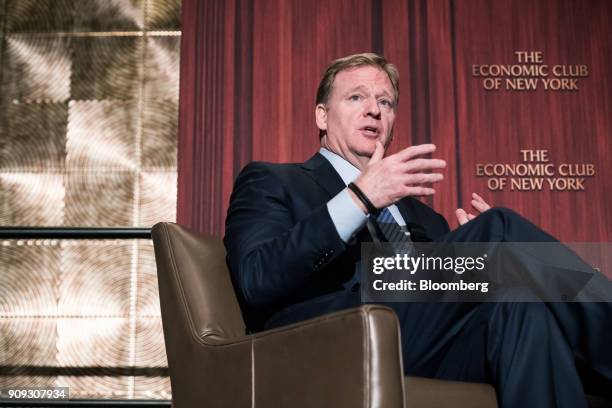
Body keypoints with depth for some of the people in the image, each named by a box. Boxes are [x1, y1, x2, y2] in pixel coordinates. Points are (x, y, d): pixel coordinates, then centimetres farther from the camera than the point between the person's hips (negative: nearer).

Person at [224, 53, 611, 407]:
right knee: (501, 229, -17)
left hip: (432, 357, 5)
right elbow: (256, 280, -8)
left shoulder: (421, 214, 29)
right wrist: (360, 197, -15)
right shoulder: (271, 182, 12)